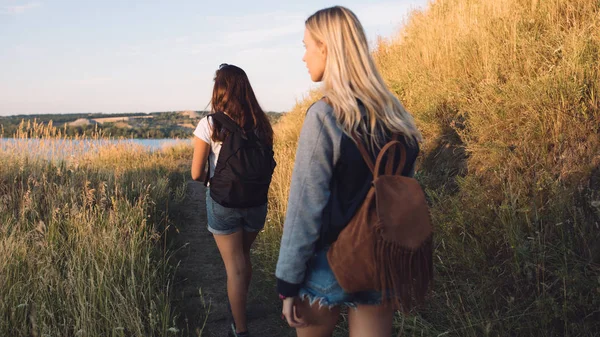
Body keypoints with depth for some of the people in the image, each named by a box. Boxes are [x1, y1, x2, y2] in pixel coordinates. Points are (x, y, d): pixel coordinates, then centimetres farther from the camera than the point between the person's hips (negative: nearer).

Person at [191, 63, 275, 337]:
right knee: (243, 257, 25)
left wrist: (213, 178, 9)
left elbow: (196, 174, -10)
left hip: (223, 202, -4)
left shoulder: (210, 124, -11)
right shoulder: (260, 123, -1)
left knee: (235, 266, 6)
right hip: (256, 201, 4)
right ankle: (238, 307, 45)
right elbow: (268, 166, 4)